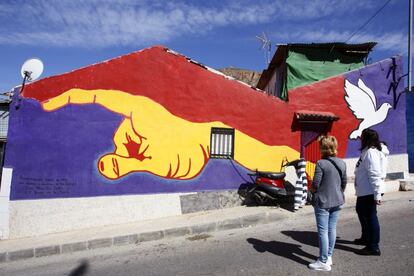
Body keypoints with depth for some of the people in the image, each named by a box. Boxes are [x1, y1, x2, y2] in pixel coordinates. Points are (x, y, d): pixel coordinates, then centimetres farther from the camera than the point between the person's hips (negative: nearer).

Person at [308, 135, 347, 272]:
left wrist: (312, 190, 2)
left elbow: (315, 184, -18)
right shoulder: (342, 163, 2)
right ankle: (329, 256, 28)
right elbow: (344, 183, 9)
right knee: (332, 229, 15)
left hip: (322, 202, -7)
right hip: (337, 201, 7)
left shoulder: (321, 163, -18)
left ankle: (324, 262, 9)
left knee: (323, 231, 1)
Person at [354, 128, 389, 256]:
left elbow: (375, 175, -24)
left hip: (369, 192, -11)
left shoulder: (371, 152, -19)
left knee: (370, 217, -2)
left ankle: (374, 247, 10)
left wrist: (377, 194, -25)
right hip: (364, 191, 11)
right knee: (361, 211, 24)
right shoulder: (368, 150, 12)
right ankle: (366, 238, 41)